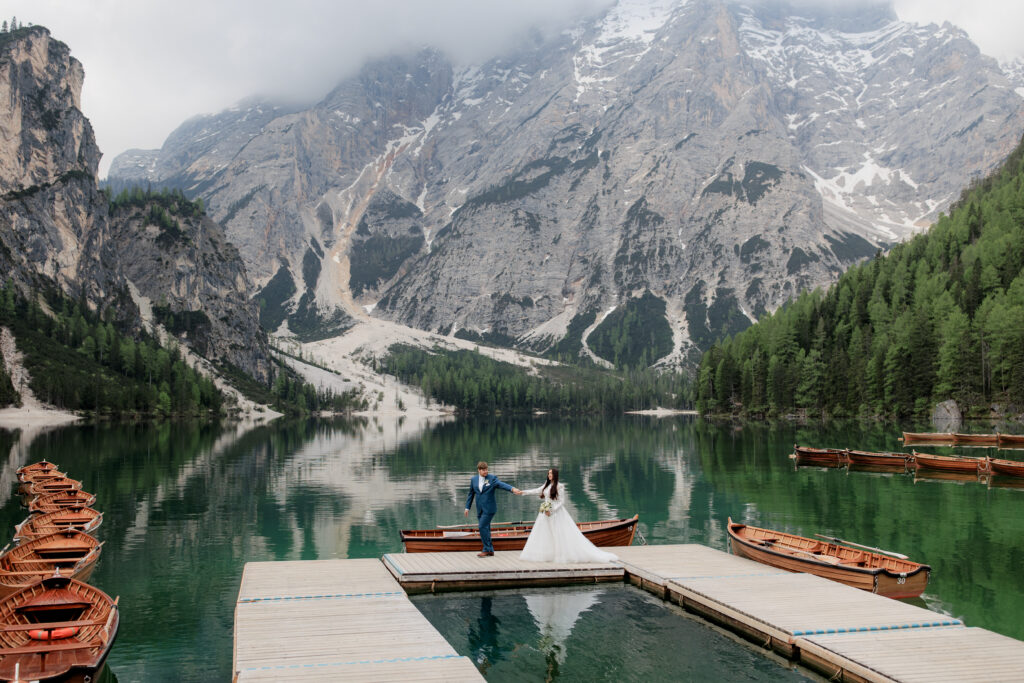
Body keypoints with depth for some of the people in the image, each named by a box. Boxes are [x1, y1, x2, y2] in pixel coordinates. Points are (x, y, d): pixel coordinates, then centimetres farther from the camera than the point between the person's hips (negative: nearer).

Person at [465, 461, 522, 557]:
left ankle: (487, 550, -4)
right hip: (480, 509, 5)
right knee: (485, 529, 8)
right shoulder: (474, 479, 8)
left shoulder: (492, 478, -5)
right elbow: (471, 494, 16)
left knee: (483, 527, -13)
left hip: (489, 508, -5)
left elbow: (502, 484, -21)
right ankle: (490, 550, 17)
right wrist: (467, 507, 16)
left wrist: (513, 489, -39)